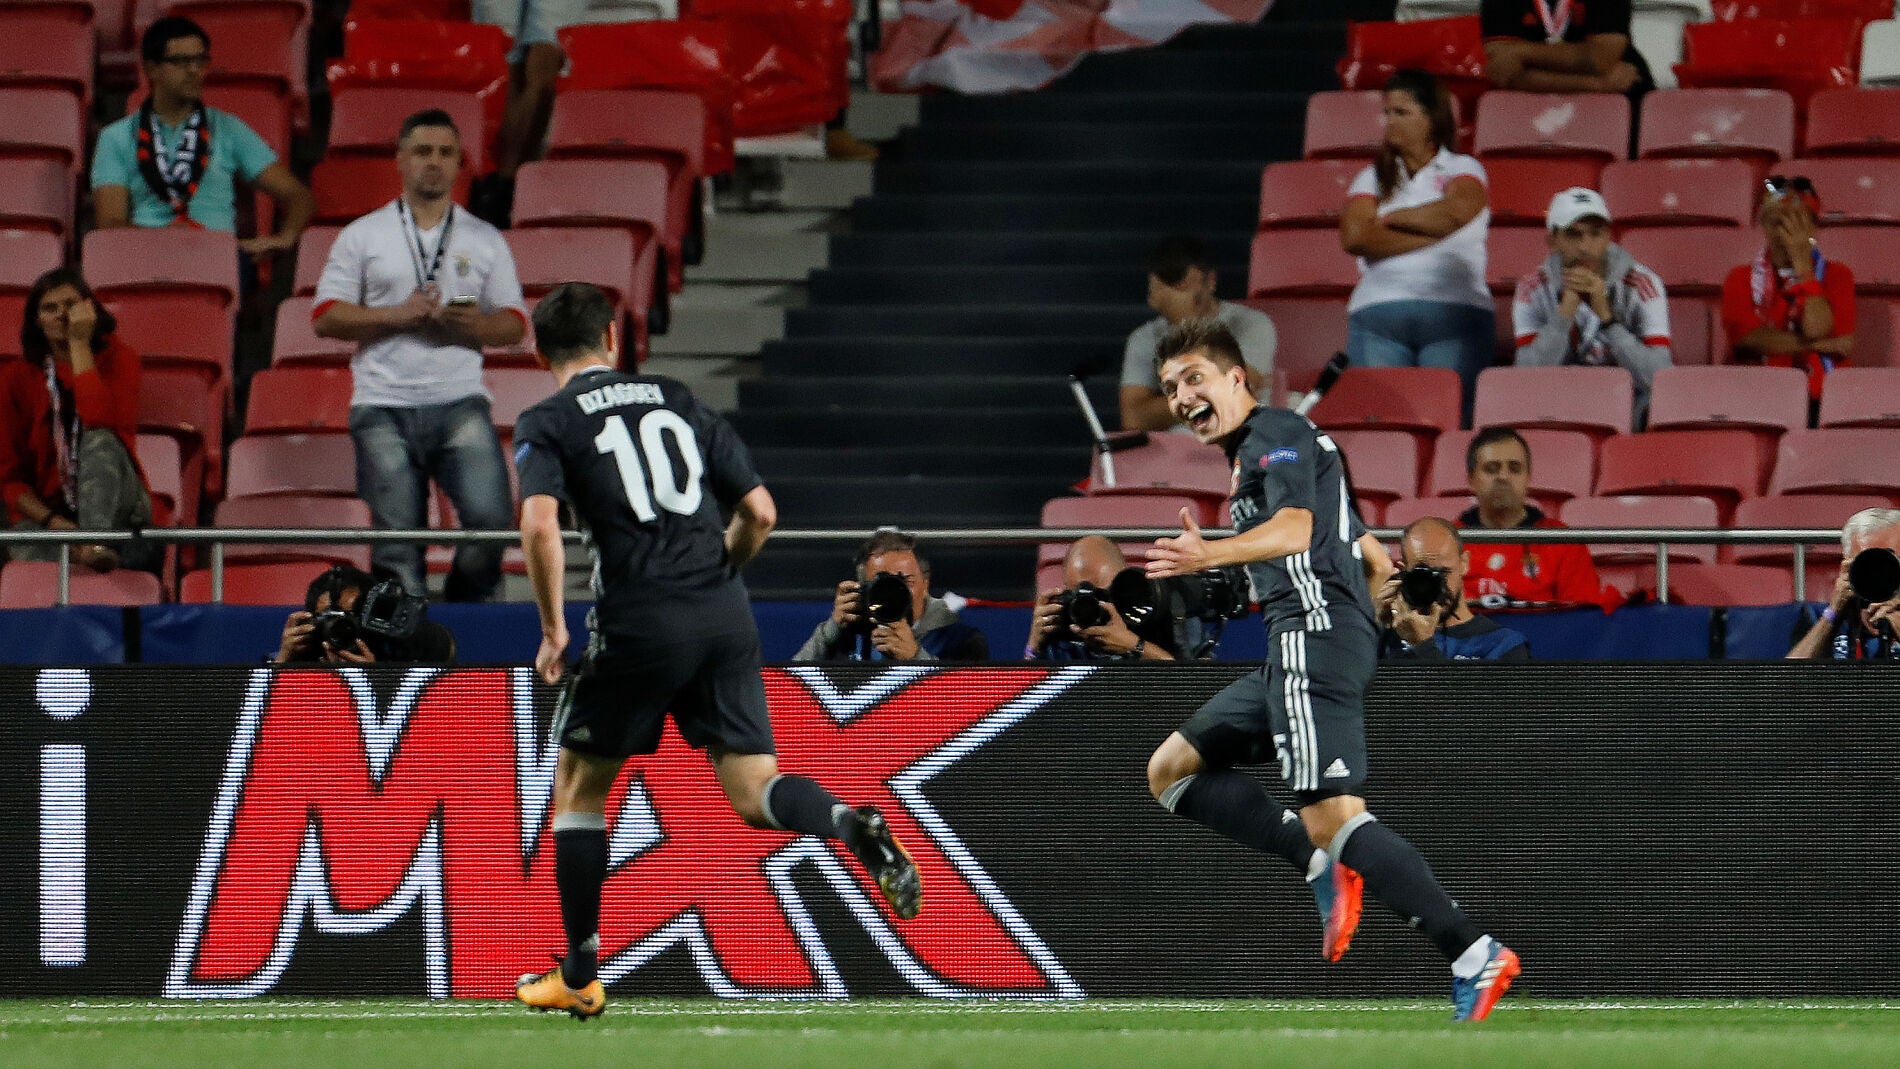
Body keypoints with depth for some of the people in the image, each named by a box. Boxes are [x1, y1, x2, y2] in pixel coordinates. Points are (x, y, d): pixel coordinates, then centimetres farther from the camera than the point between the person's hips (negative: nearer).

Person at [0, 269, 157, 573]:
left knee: (100, 442, -35)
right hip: (46, 511, 0)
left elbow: (101, 424, -20)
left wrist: (80, 344, -15)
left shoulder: (116, 358, 2)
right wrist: (53, 522, -15)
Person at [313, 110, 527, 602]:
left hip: (460, 403, 1)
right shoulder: (362, 236, 9)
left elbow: (514, 322, 12)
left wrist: (478, 326, -10)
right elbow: (326, 316, 3)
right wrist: (401, 315, -9)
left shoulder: (486, 240, 14)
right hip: (384, 408, -1)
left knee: (491, 519, -15)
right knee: (398, 541, -3)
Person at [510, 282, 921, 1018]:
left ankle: (578, 977, 18)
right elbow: (760, 513, 13)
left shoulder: (548, 424, 3)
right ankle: (850, 824, -29)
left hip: (638, 624, -3)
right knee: (753, 790, 4)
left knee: (578, 786, 15)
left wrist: (553, 630, -4)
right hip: (725, 615, 3)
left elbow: (540, 528, -14)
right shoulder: (677, 402, 16)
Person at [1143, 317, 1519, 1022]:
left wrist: (1210, 554, -40)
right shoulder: (1258, 454, 28)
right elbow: (1375, 559, 33)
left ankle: (1473, 956, -27)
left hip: (1312, 634, -11)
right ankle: (1324, 864, -1)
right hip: (1294, 649, 11)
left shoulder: (1275, 435, -3)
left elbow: (1295, 528, -25)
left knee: (1330, 815, -20)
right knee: (1171, 771, 13)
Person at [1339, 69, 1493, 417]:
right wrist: (1428, 236, -3)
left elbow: (1456, 212, -10)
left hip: (1454, 314, -2)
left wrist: (1390, 219, 3)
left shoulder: (1463, 170, 13)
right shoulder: (1373, 177, 19)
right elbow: (1354, 237, 1)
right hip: (1378, 316, 2)